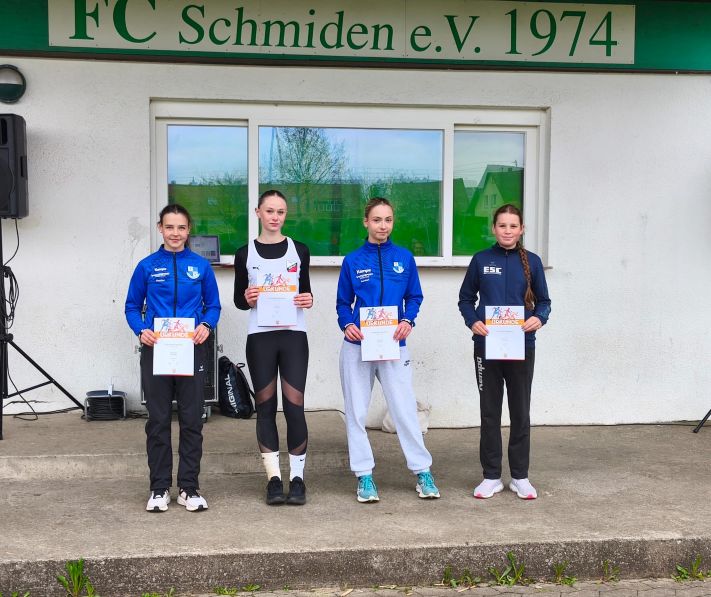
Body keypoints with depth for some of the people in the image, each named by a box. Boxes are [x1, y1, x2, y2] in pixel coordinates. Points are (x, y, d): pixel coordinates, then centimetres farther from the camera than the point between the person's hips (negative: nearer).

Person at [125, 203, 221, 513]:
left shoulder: (201, 266, 4)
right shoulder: (147, 266, 3)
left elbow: (213, 305, 8)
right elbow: (132, 306, 8)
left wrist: (206, 325, -12)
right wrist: (141, 330, -11)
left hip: (191, 350, 0)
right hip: (155, 350, 0)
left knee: (192, 419, 4)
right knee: (158, 420, 5)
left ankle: (189, 487, 15)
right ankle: (159, 488, 16)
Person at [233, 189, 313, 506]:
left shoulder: (299, 250, 7)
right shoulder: (245, 253, 5)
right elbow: (238, 301, 9)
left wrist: (308, 300, -7)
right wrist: (247, 298, -13)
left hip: (293, 335, 0)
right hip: (260, 336, 0)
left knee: (294, 406, -4)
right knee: (265, 407, 4)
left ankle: (297, 479, 6)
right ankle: (274, 479, 12)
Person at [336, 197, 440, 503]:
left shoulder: (404, 257, 5)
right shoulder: (352, 260, 3)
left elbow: (414, 296, 8)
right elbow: (343, 302, 7)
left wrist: (408, 320, -10)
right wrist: (347, 324, -13)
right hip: (358, 345, 1)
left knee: (405, 409, -1)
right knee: (356, 412, 5)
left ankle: (422, 472, 11)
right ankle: (364, 475, 15)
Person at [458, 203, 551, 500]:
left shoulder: (531, 261, 2)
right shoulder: (481, 260, 1)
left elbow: (543, 301, 6)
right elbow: (466, 298, 7)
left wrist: (539, 318, -15)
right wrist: (472, 321, -12)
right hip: (486, 347, 0)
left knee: (520, 412, 8)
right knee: (490, 412, 7)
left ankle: (520, 476, 21)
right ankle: (491, 476, 18)